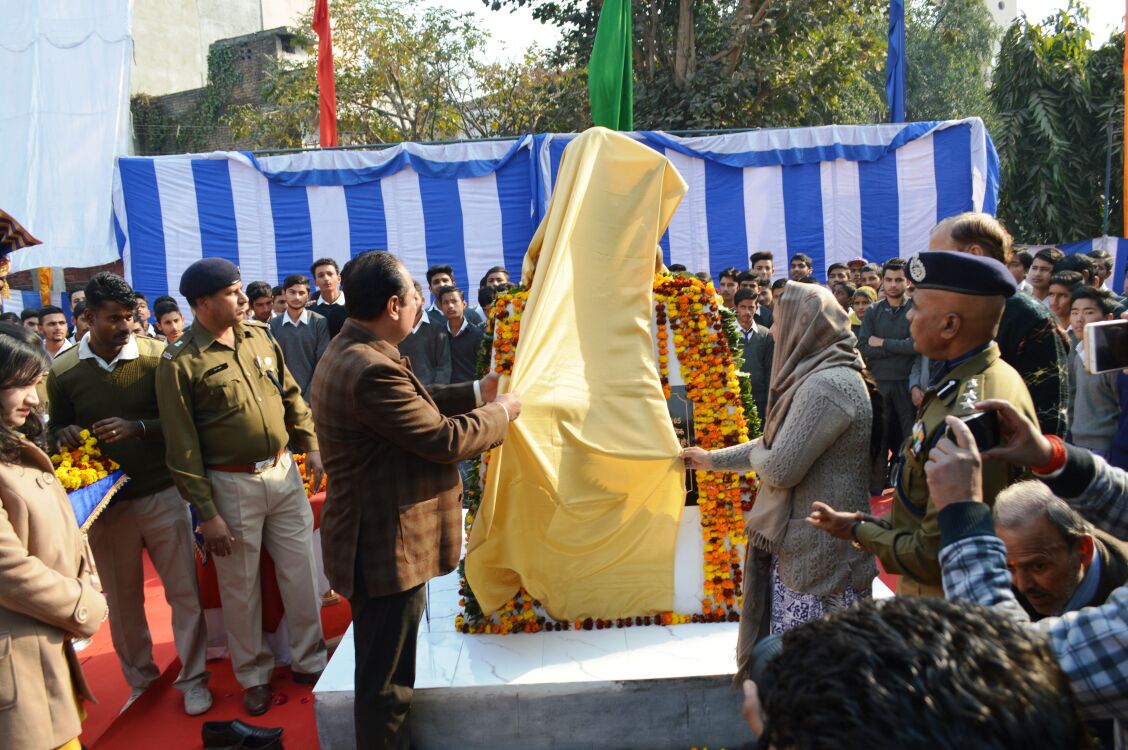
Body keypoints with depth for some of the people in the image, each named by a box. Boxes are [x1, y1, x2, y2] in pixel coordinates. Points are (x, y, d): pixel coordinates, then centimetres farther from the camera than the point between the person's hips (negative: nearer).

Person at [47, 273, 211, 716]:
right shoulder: (63, 372, -3)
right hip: (106, 502, 2)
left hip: (162, 494, -1)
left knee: (184, 591, 5)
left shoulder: (157, 356, -7)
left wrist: (138, 427, -22)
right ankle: (140, 680, 36)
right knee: (122, 600, 15)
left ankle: (192, 678, 24)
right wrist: (64, 434, -12)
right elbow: (57, 426, 10)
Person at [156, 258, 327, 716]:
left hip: (283, 472, 5)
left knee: (301, 572, 11)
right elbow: (182, 447, -11)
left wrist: (310, 445, 6)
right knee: (240, 586, 11)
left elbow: (291, 395, 14)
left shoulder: (259, 337, 3)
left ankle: (309, 661, 30)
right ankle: (253, 675, 31)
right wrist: (206, 513, -11)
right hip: (232, 484, -4)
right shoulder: (180, 362, -12)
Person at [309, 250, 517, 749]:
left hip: (376, 538, 11)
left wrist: (477, 393, 12)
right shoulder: (372, 370, -28)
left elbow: (417, 404, 16)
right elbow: (445, 438, -24)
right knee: (386, 682, 6)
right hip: (388, 549, -11)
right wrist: (502, 411, -8)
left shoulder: (351, 352, 6)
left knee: (383, 672, 26)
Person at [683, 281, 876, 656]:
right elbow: (778, 444, 22)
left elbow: (779, 468, -22)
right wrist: (713, 459, 28)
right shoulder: (818, 376, 12)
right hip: (804, 543, 10)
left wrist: (755, 453, 0)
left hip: (817, 551, -10)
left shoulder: (825, 385, -22)